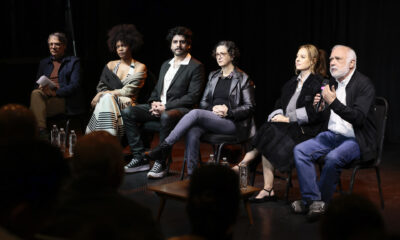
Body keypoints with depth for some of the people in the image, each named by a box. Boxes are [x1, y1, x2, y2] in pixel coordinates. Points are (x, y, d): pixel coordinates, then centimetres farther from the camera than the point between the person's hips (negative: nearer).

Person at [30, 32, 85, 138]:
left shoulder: (73, 62, 10)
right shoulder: (44, 63, 26)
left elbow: (75, 85, -3)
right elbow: (37, 83, 19)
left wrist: (55, 92, -18)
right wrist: (41, 87, -8)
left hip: (64, 100, -4)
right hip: (46, 96, 4)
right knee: (35, 93, -32)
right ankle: (41, 130, -43)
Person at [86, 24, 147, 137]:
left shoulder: (140, 67, 6)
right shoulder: (110, 65, 19)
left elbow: (128, 91, -7)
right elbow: (100, 87, 7)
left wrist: (105, 93, -11)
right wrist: (120, 97, -11)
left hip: (127, 107, -3)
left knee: (107, 99, -33)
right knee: (106, 98, -32)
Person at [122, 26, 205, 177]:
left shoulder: (196, 67, -2)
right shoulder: (166, 65, 22)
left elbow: (193, 97, -11)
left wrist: (166, 106, -16)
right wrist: (154, 102, -1)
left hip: (180, 109, -7)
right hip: (159, 107, 7)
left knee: (166, 117, -41)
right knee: (128, 112, -13)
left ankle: (160, 163, -28)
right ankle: (139, 158, -13)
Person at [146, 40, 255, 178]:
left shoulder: (243, 78, 4)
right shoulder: (213, 76, 21)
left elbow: (250, 107, 0)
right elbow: (204, 102, 18)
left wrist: (228, 111, -14)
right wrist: (213, 109, -6)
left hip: (233, 124, -5)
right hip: (212, 119, 5)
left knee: (195, 113, -30)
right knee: (192, 132, -32)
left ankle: (165, 146, -28)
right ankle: (191, 175, -32)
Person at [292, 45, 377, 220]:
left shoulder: (364, 84, -11)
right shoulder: (333, 84, 11)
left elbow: (358, 117, -22)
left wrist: (333, 102, -29)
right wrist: (321, 108, -4)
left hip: (355, 140, -7)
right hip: (332, 135, 7)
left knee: (332, 158, -34)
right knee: (300, 150, -14)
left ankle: (320, 200, -13)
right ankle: (313, 200, -17)